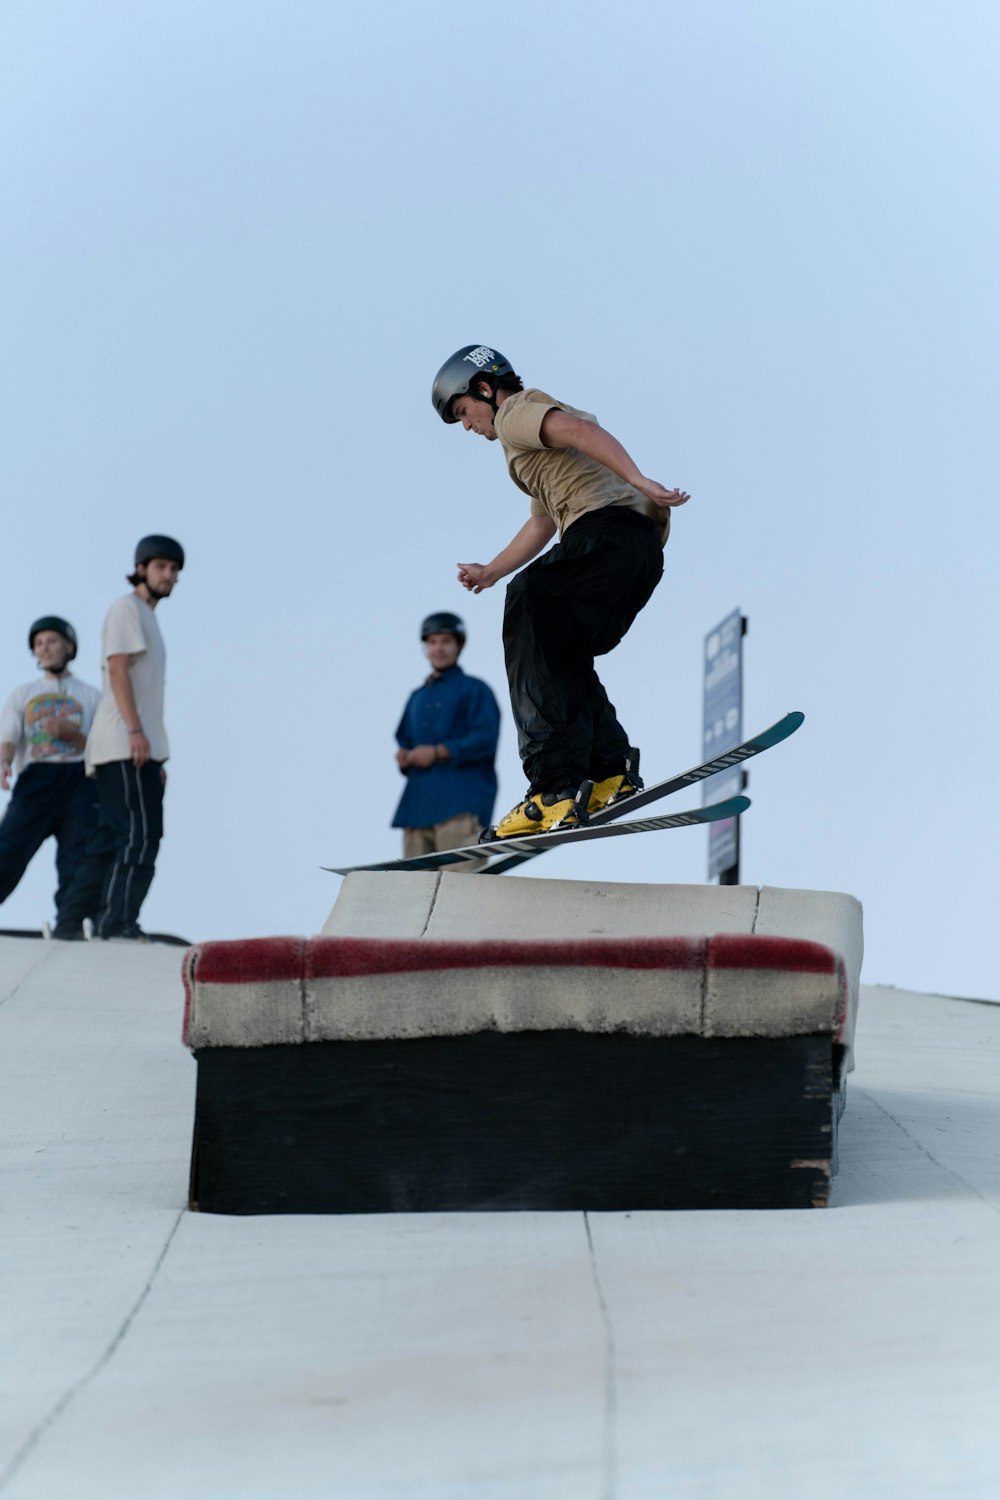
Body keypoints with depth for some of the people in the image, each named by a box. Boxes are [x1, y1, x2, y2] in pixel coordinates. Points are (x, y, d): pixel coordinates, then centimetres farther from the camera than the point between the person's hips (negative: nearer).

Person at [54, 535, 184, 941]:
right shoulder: (126, 608, -3)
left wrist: (157, 759, 22)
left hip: (136, 749, 9)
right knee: (140, 834, -14)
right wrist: (136, 732, -24)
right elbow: (117, 668, -14)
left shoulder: (147, 618, 26)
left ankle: (69, 925, 5)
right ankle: (117, 923, -18)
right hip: (124, 745, -9)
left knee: (110, 840, 6)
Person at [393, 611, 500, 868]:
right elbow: (405, 740, 28)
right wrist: (404, 757, 4)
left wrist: (438, 752, -14)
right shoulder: (417, 698, 27)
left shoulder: (474, 690, 5)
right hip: (418, 804, 7)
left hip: (460, 804, -7)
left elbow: (484, 739, -8)